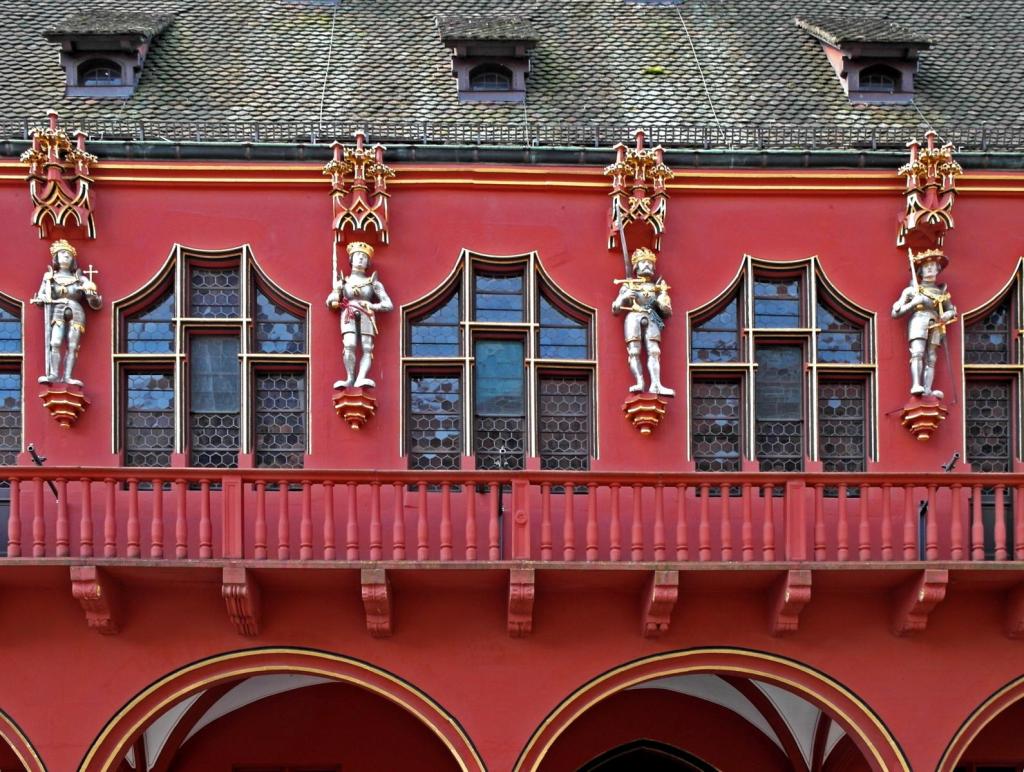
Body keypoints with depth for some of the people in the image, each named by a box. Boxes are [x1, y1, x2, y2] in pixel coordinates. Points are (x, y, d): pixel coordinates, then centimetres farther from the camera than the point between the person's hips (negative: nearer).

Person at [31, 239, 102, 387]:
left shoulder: (80, 279, 16)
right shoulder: (50, 278, 16)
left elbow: (96, 305, 12)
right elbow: (39, 300, 15)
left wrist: (92, 293, -9)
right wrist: (42, 298, -9)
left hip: (76, 313, 1)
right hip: (57, 312, -1)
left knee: (72, 346, -11)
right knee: (55, 343, -19)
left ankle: (67, 376, -16)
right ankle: (54, 375, -23)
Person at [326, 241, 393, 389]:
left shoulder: (373, 283, 18)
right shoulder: (343, 281, 20)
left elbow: (388, 304, 11)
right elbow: (330, 302, 17)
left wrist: (372, 306, -4)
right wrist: (334, 300, -5)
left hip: (366, 316, 1)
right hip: (348, 316, -1)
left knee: (367, 348, -18)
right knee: (349, 345, -23)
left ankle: (360, 379, -32)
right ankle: (350, 379, -25)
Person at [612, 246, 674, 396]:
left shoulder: (658, 287, 21)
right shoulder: (628, 285, 17)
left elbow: (668, 312, 19)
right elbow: (615, 308, 12)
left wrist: (662, 303, 0)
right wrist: (625, 297, -4)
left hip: (651, 320, 0)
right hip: (633, 317, 0)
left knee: (654, 352, -16)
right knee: (634, 352, -14)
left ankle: (656, 385, -28)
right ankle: (639, 382, -22)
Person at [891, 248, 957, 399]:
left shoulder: (941, 291, 24)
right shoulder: (912, 290, 16)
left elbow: (952, 310, 30)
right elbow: (895, 312, 10)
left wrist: (947, 316, 6)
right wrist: (913, 303, -4)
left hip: (934, 326, 3)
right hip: (918, 320, -3)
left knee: (931, 359, -11)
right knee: (917, 353, -23)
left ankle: (928, 390, -23)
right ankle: (916, 385, -36)